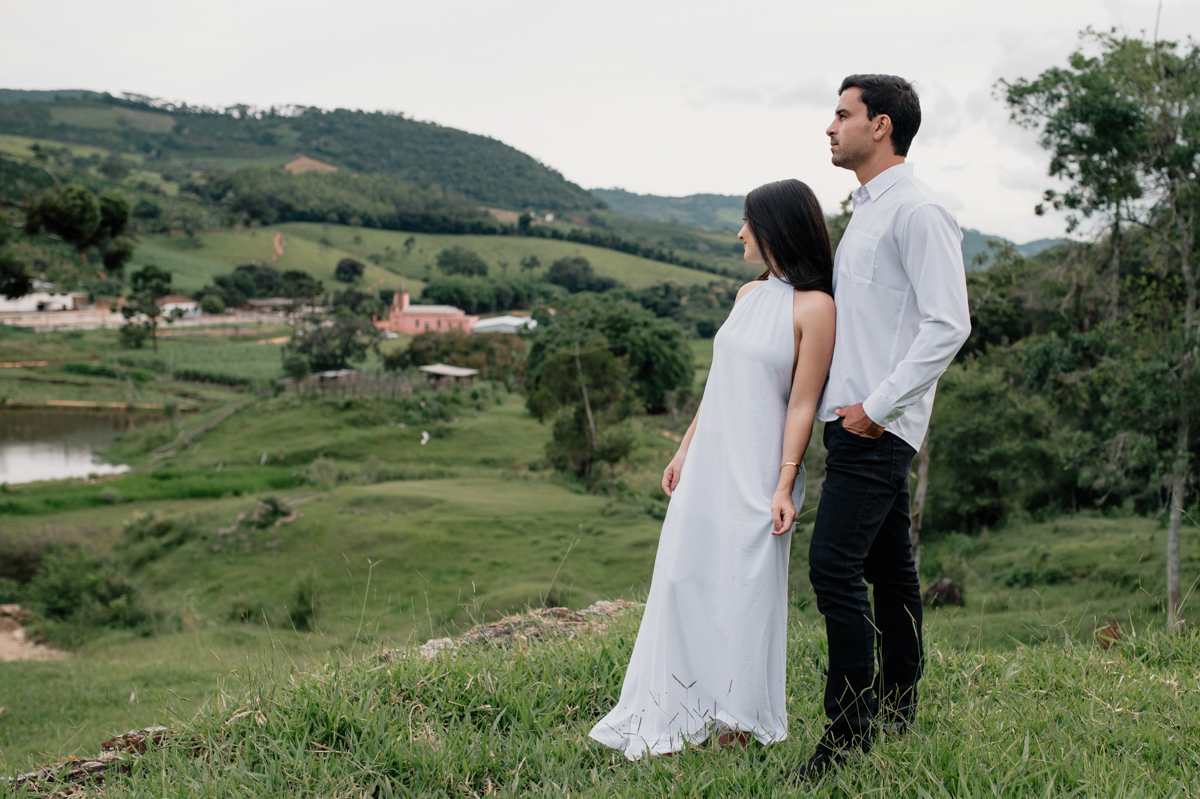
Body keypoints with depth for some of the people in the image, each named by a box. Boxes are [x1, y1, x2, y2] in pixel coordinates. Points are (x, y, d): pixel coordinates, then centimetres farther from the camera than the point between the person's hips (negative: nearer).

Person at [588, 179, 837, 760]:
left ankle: (741, 718, 18)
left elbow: (803, 403, -13)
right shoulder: (748, 295, 11)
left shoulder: (814, 306, -11)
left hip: (757, 467, -7)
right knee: (683, 577, 8)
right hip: (709, 459, 7)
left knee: (744, 586, 1)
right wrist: (684, 451, 17)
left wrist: (785, 486, -15)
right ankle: (678, 710, 20)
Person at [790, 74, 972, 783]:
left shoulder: (917, 210, -12)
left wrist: (878, 406, -18)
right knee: (889, 565, 14)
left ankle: (851, 726, -5)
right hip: (859, 420, 10)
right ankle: (898, 708, 24)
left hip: (877, 426, -10)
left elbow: (949, 325, -19)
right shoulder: (867, 210, 18)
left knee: (834, 566, -13)